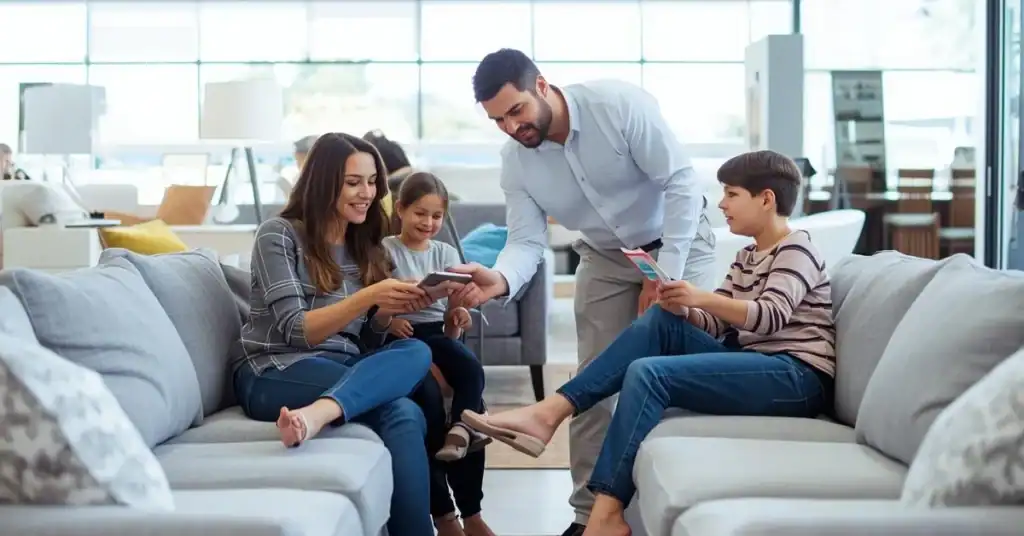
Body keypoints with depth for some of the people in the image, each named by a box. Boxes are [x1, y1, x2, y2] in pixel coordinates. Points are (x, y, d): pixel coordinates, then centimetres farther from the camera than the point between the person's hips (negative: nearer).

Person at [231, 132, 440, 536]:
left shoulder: (364, 244, 16)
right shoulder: (278, 235, -3)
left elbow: (367, 334, 14)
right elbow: (296, 331, -12)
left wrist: (392, 308, -8)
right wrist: (368, 297, -24)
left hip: (342, 369, 5)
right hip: (273, 373, -5)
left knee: (415, 351, -32)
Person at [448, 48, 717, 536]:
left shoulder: (619, 105, -28)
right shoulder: (515, 161, -13)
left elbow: (682, 182, -25)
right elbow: (526, 240, -16)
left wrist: (664, 275, -25)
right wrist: (500, 279, -40)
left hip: (676, 241, -4)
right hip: (605, 256, 4)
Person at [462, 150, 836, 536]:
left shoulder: (797, 250, -4)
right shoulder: (747, 257, 21)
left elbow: (772, 317, -20)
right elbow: (715, 324, 14)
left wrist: (702, 298, -30)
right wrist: (683, 309, -7)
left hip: (798, 377, -8)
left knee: (648, 373, -23)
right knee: (661, 322, -7)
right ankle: (549, 413, -18)